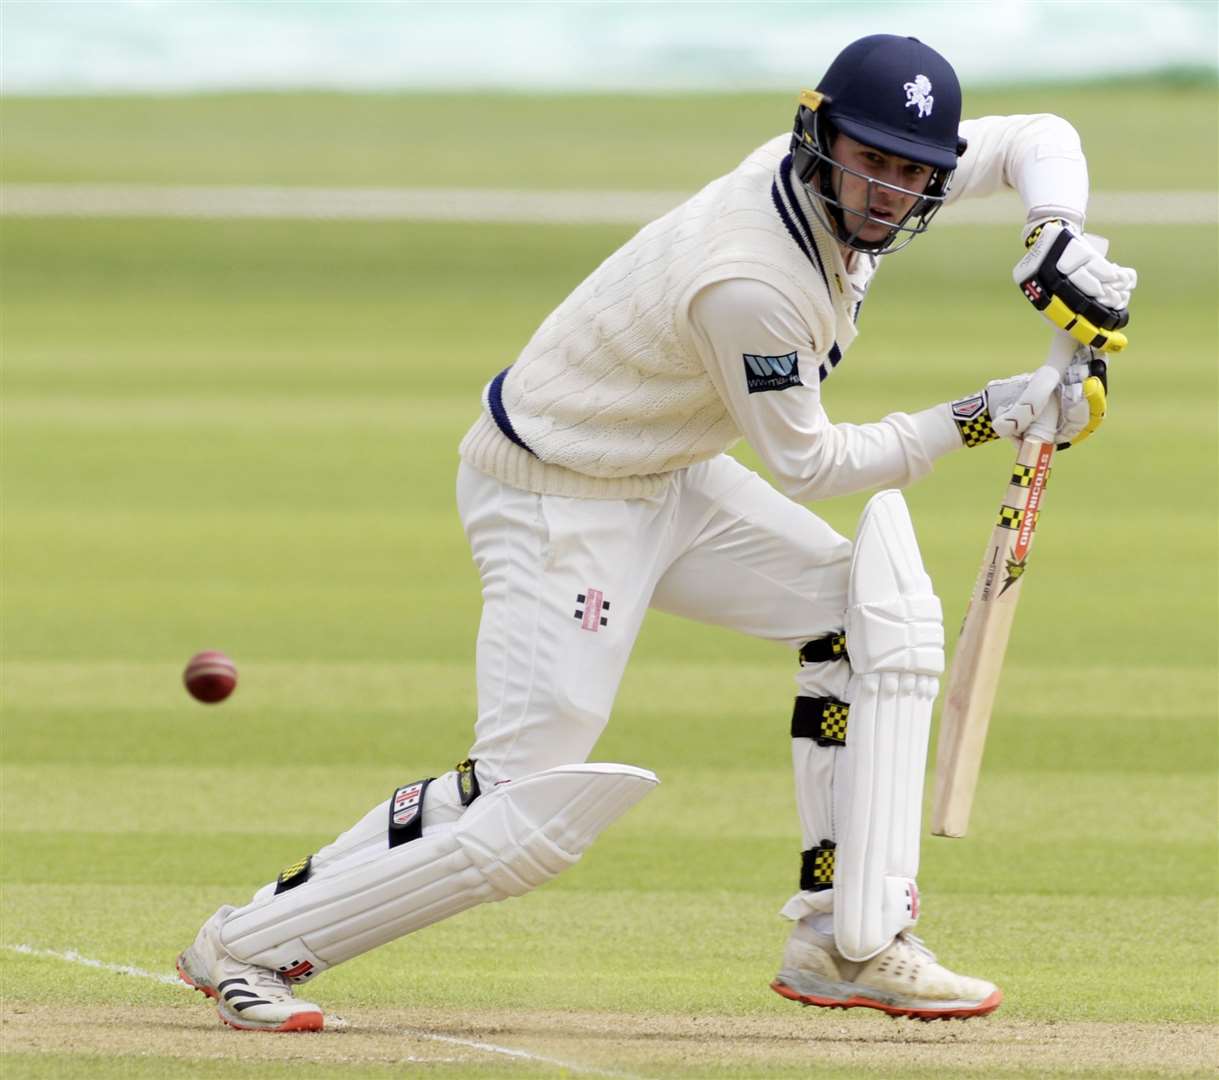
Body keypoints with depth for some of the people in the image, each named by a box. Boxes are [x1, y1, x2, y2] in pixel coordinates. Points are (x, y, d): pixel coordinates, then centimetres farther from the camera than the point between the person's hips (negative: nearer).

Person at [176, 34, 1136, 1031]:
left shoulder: (838, 181, -8)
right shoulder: (750, 281, -33)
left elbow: (1038, 139, 3)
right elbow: (806, 463, -19)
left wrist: (1057, 243, -17)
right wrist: (982, 420, -19)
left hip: (667, 479, 9)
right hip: (557, 505, -9)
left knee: (877, 610, -1)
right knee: (525, 816, -11)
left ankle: (846, 946, 0)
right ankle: (249, 943, 4)